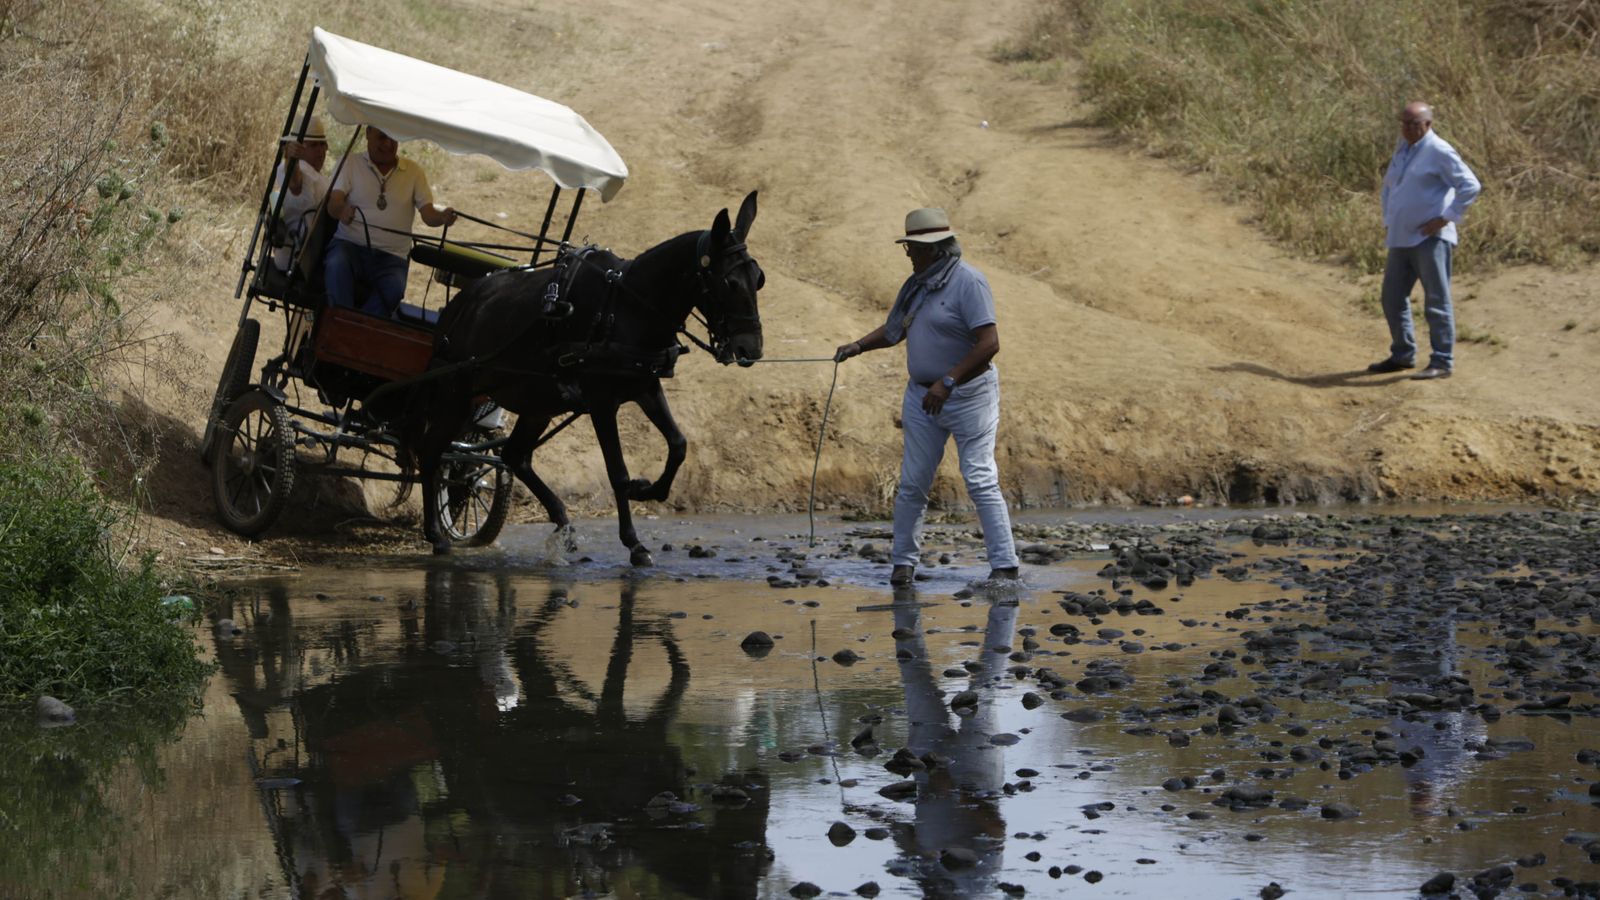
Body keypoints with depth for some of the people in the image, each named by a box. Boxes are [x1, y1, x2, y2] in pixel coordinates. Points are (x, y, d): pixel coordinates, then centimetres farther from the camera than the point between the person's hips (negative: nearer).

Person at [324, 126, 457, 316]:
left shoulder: (414, 171, 14)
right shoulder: (351, 164, 9)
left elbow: (428, 212, 6)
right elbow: (333, 203, -5)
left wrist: (443, 215, -20)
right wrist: (342, 210, -31)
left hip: (391, 257, 1)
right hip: (350, 244, -1)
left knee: (394, 290, -32)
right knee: (337, 265, -36)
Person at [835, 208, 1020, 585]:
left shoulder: (968, 282, -15)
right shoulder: (915, 285, 10)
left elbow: (989, 343, -22)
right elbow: (894, 330, 26)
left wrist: (947, 383, -24)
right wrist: (859, 346, 9)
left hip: (968, 395, -7)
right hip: (922, 396, 7)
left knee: (981, 481, -9)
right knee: (912, 483, 7)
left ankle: (1005, 565, -5)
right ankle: (903, 561, 17)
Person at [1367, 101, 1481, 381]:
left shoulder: (1439, 152, -10)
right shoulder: (1402, 149, 15)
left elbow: (1470, 186, -16)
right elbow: (1389, 185, 30)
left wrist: (1445, 218, -16)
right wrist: (1388, 219, 19)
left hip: (1430, 239, -9)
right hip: (1401, 239, 9)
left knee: (1436, 301, -6)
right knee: (1393, 299, 13)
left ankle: (1442, 362, -4)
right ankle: (1402, 355, 25)